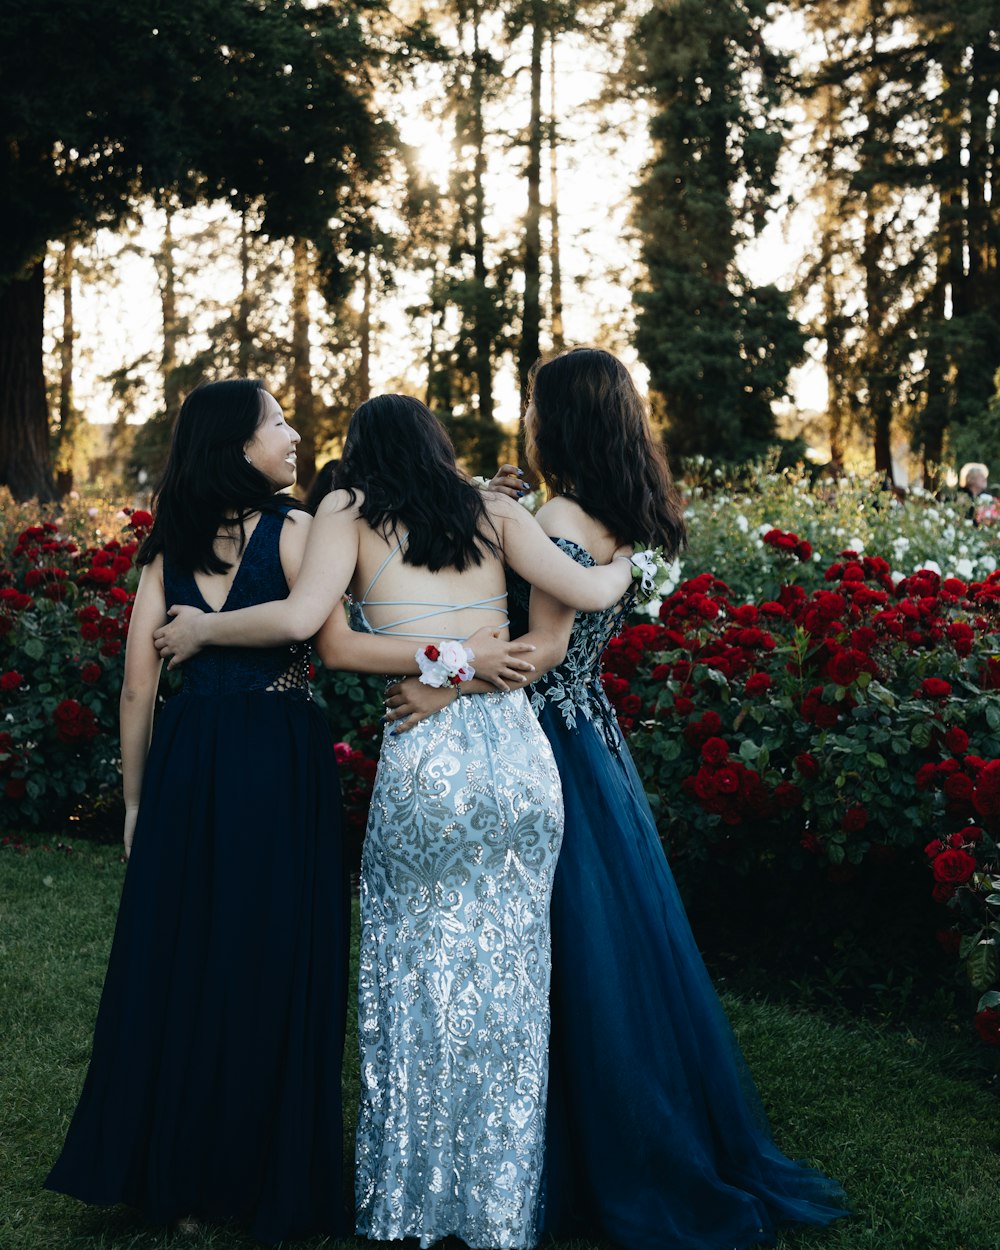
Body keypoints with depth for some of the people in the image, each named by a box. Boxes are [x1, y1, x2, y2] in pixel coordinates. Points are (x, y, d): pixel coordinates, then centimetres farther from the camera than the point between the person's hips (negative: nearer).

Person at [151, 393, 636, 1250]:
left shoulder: (351, 511, 6)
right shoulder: (493, 512, 13)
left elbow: (301, 618, -9)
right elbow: (589, 593, 4)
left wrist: (200, 628, 7)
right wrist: (626, 559, 26)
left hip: (425, 761, -3)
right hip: (521, 753, 3)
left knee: (415, 979, 11)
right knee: (509, 983, 12)